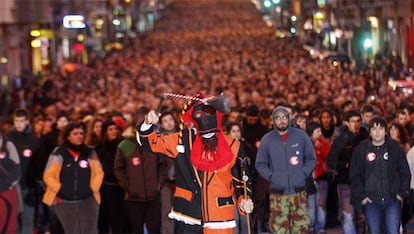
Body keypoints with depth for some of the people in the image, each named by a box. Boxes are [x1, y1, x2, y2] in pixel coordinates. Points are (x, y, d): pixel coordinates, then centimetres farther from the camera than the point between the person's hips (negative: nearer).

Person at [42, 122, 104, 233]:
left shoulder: (90, 153, 4)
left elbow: (99, 173, 11)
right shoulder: (58, 154, -4)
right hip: (65, 201, -1)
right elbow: (48, 176, -2)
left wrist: (93, 189, 1)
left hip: (87, 199, 1)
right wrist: (60, 190, -6)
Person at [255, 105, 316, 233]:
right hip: (277, 191, -1)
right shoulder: (267, 140, 3)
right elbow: (260, 164, 8)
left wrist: (303, 173, -3)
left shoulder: (301, 135, 4)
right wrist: (271, 176, -6)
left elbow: (311, 159, 10)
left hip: (298, 190, 1)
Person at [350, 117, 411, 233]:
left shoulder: (396, 148, 4)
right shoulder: (360, 150, 4)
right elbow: (354, 176, 5)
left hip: (392, 198, -1)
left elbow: (405, 173, 8)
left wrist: (402, 192, -2)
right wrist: (360, 196, -3)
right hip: (370, 200, 1)